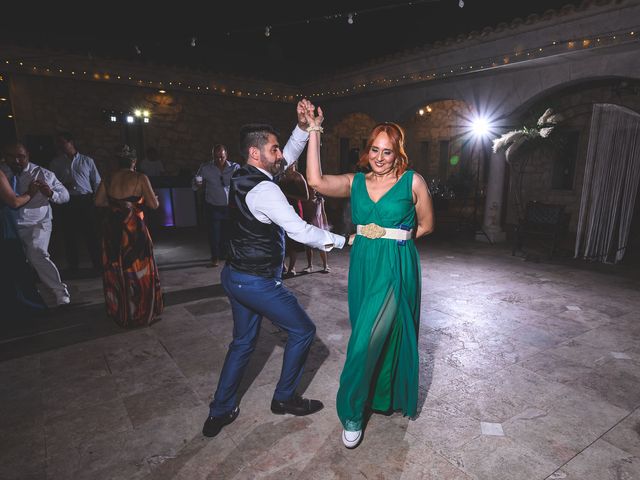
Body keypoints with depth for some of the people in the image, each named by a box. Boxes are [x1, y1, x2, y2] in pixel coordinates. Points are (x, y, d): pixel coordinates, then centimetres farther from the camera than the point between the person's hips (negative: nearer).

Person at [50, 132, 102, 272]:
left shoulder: (87, 160, 11)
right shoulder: (56, 163, 12)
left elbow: (97, 182, 11)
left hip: (85, 201, -1)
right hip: (66, 203, 1)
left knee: (90, 234, -2)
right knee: (69, 235, 5)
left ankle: (98, 265, 5)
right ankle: (73, 267, 16)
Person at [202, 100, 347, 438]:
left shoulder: (242, 178, 6)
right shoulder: (264, 189, -23)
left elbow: (289, 156, 13)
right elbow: (300, 231, -21)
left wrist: (303, 127, 1)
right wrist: (340, 240, -9)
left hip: (235, 275, 9)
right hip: (258, 282, -9)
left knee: (243, 341, 22)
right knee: (302, 330, 11)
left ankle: (219, 412, 32)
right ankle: (284, 398, 28)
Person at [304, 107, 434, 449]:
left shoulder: (412, 181, -3)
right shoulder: (355, 182, 5)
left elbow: (426, 225, 6)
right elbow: (316, 181, -12)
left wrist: (392, 237, 1)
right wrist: (314, 131, -10)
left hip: (397, 268, -3)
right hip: (363, 266, 4)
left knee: (369, 338, -5)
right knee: (368, 336, 15)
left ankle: (352, 411, 17)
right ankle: (374, 396, 38)